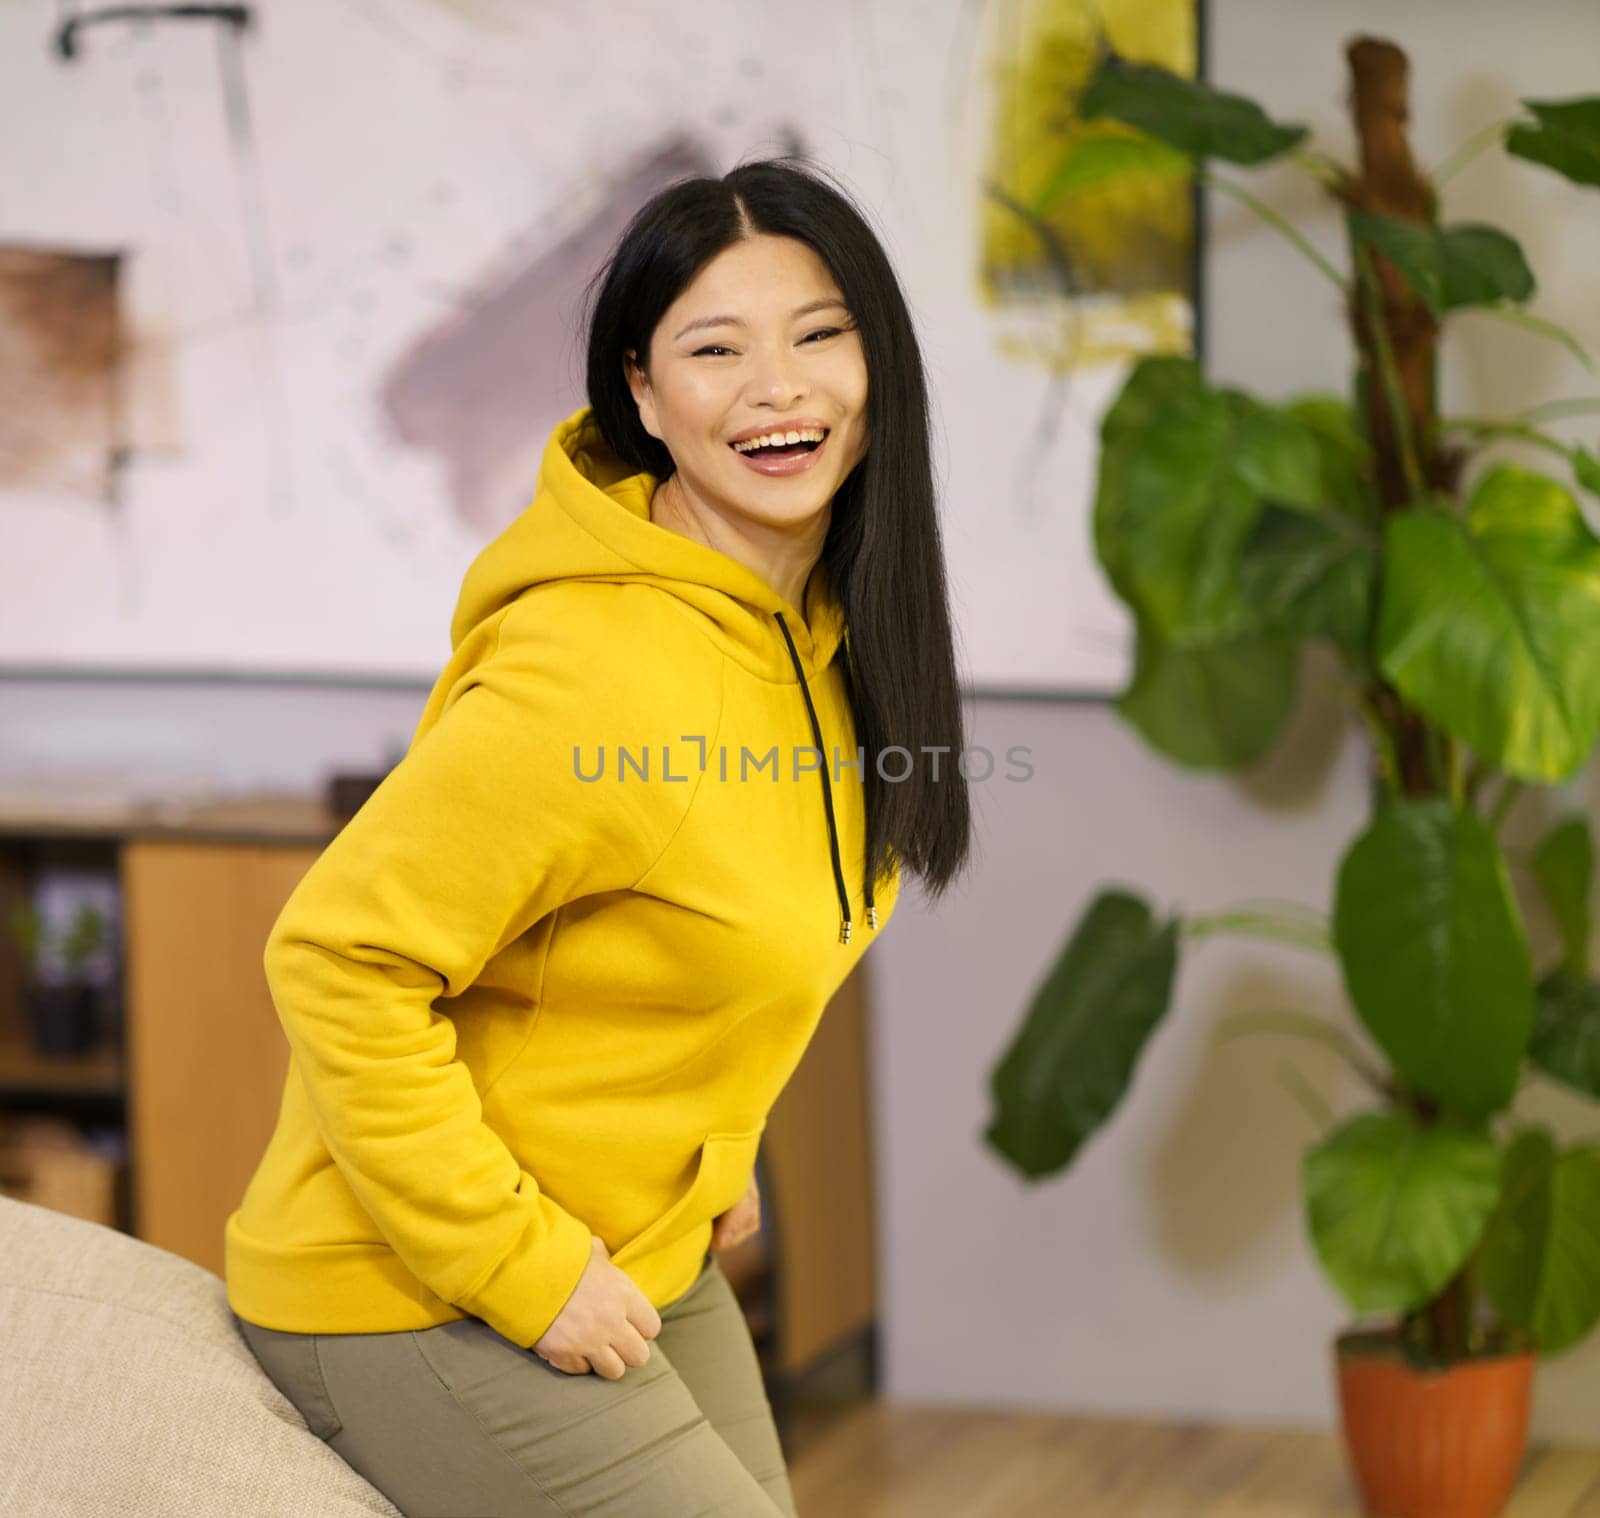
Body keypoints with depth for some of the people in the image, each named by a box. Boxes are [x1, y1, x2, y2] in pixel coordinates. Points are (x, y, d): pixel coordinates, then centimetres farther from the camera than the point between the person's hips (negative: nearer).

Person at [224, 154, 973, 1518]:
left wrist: (708, 1145, 11)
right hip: (421, 1302, -9)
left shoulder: (820, 621, 0)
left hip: (641, 1258, 9)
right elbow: (338, 962, -26)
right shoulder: (592, 667, -27)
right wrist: (524, 1269, -23)